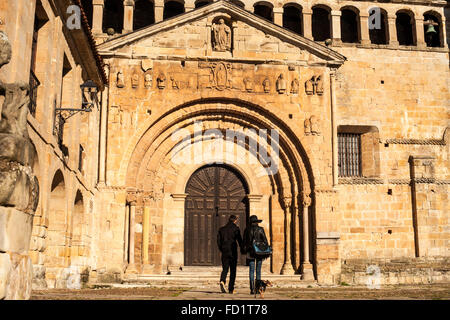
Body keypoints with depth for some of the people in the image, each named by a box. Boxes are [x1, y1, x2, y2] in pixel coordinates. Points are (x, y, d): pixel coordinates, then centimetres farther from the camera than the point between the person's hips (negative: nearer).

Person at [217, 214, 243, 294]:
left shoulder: (221, 229, 9)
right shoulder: (235, 228, -3)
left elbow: (218, 241, 8)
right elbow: (239, 240, -8)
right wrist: (242, 249, 4)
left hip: (224, 252, 3)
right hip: (233, 252, -3)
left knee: (225, 269, 8)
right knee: (233, 270, 6)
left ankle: (222, 281, -21)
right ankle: (231, 289, 6)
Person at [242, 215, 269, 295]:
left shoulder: (247, 230, 1)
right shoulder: (260, 229, -1)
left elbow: (244, 241, 4)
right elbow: (265, 241, -1)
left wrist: (244, 251, 11)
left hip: (250, 252, 0)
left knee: (251, 271, 2)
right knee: (258, 271, 8)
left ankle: (252, 289, -5)